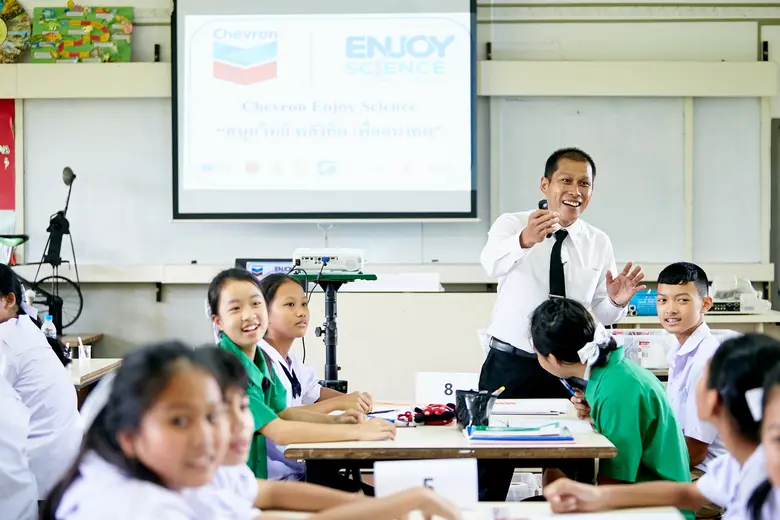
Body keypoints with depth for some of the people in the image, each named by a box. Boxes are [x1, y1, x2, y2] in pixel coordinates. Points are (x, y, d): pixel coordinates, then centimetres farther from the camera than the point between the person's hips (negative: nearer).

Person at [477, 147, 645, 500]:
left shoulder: (599, 243, 5)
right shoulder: (510, 225, -6)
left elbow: (602, 316, 6)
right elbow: (493, 263, -29)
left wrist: (617, 302, -18)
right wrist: (524, 240, -50)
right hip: (510, 365, -2)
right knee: (492, 474, 2)